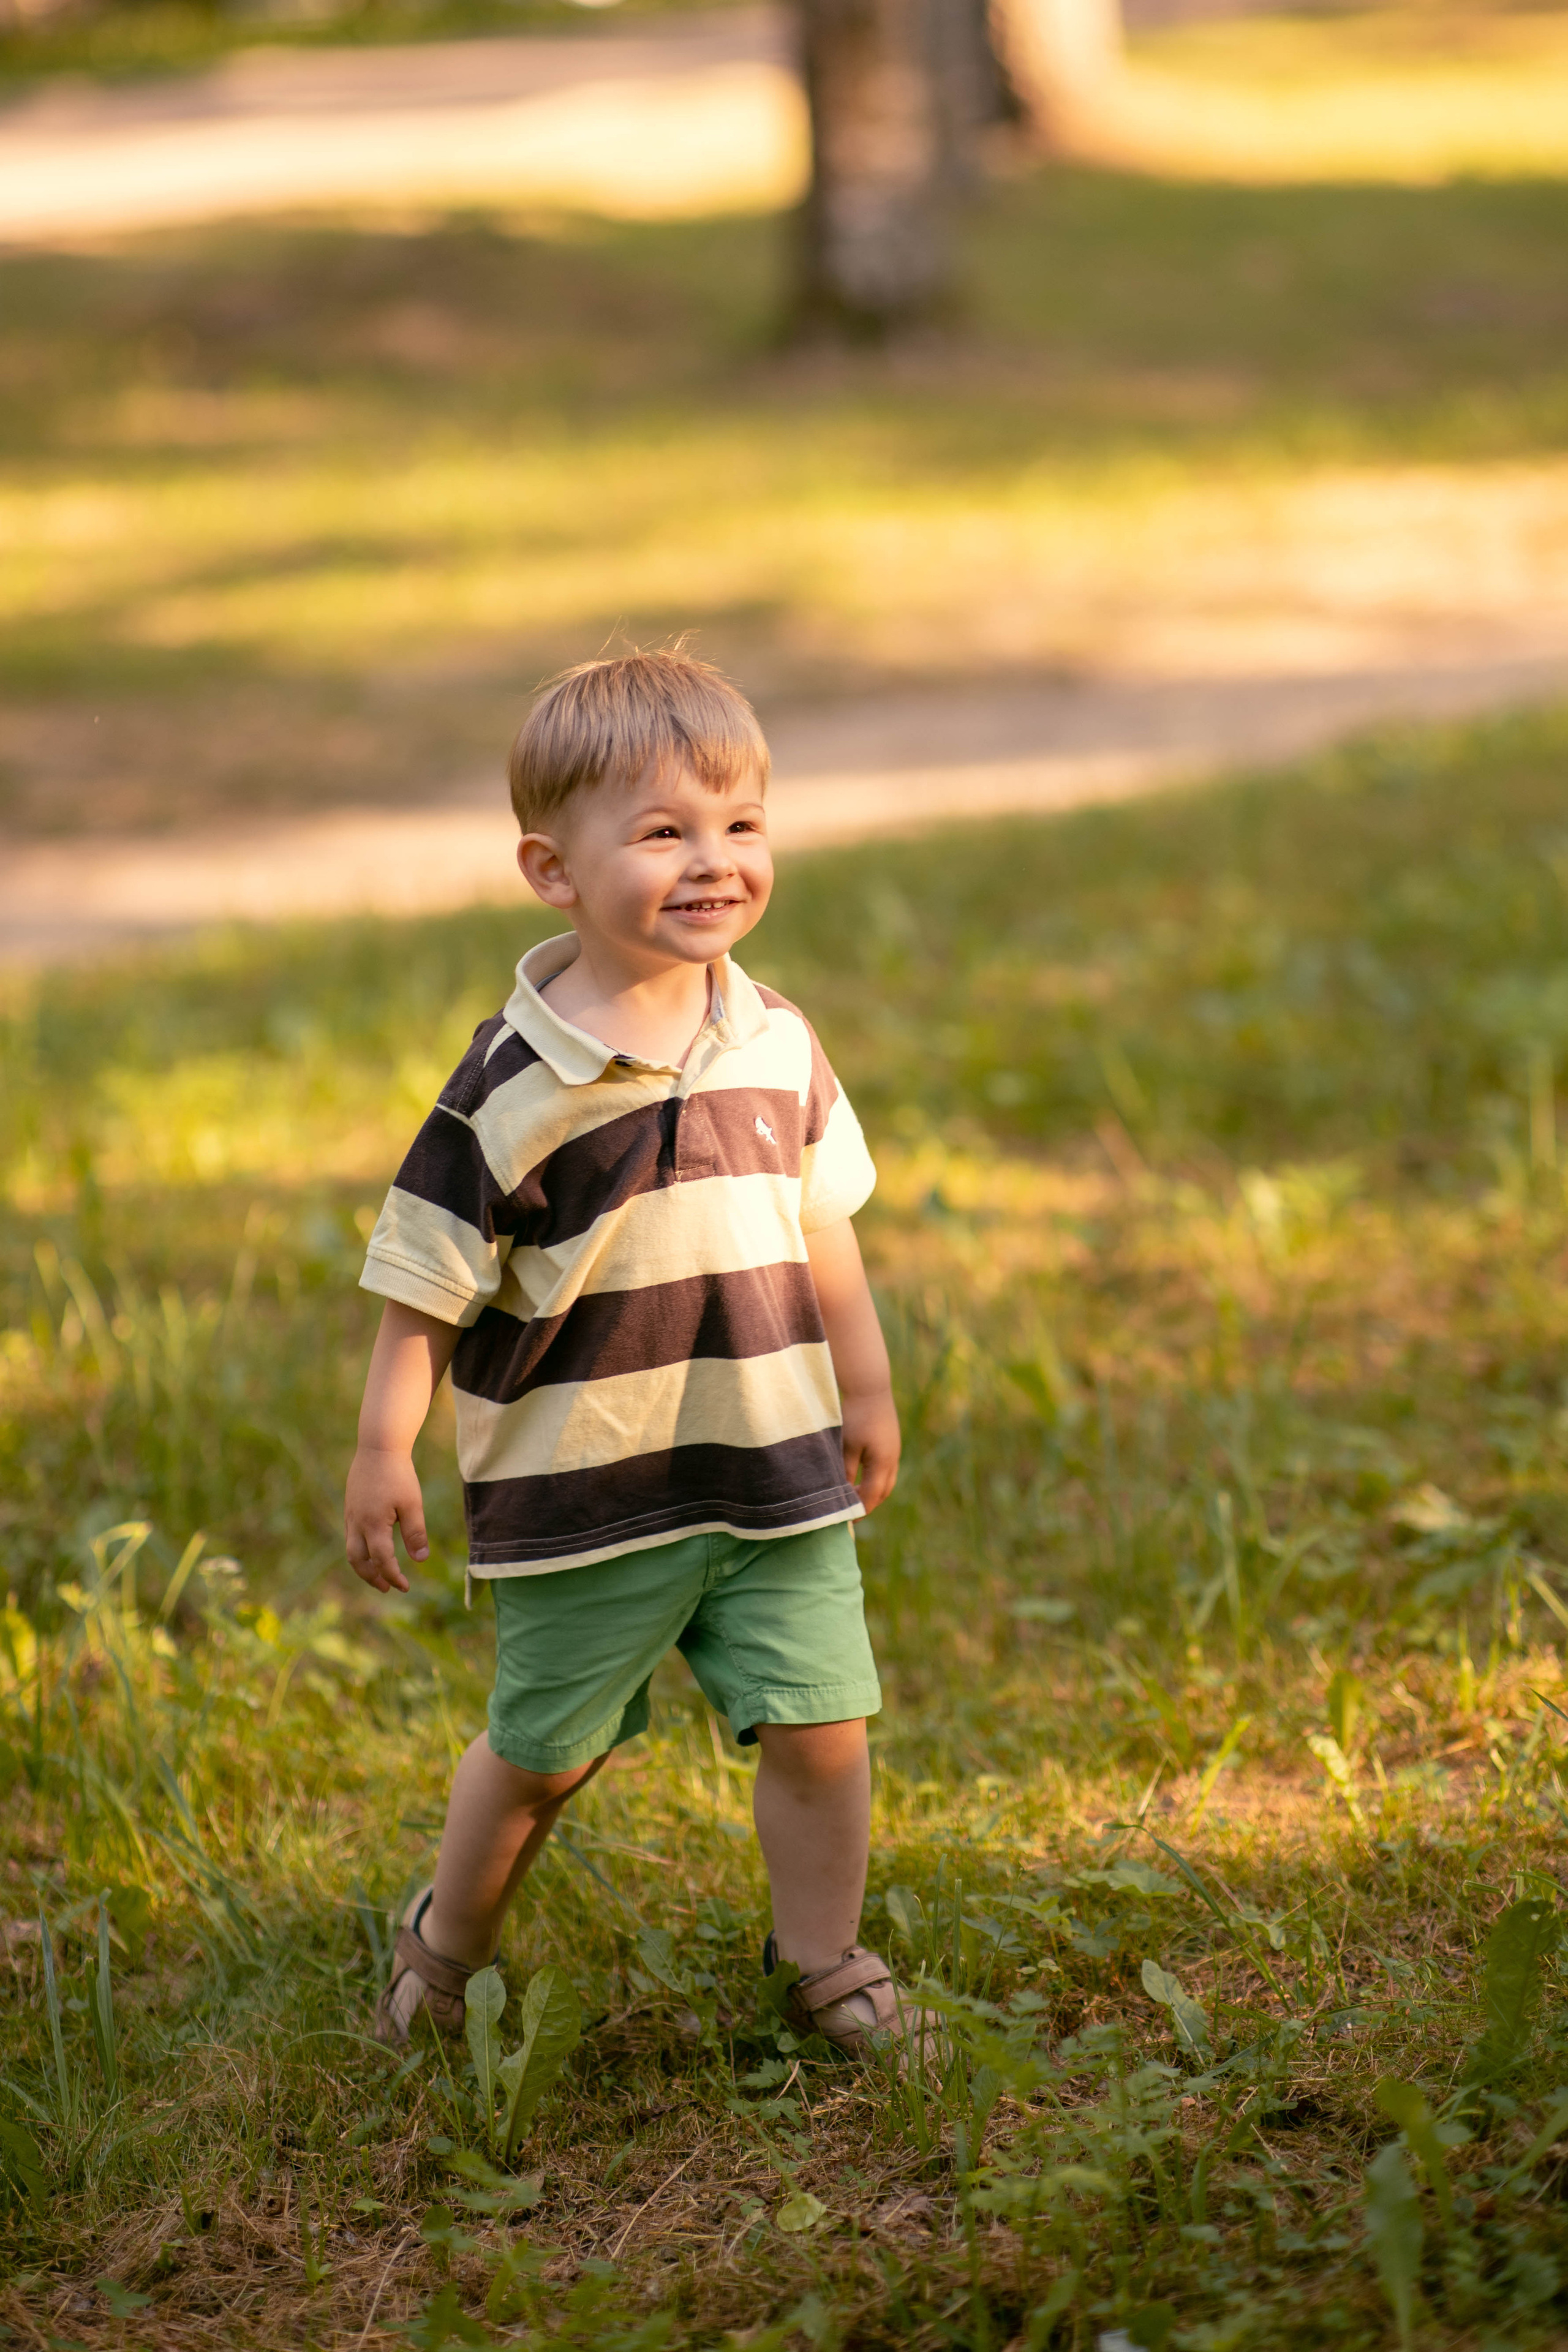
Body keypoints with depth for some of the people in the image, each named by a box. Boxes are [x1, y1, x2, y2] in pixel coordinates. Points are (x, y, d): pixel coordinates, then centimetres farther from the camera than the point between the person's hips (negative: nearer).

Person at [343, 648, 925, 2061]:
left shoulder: (777, 1045, 1)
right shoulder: (517, 1082, -15)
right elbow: (427, 1279, -9)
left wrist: (866, 1390, 19)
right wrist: (385, 1451, -10)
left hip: (778, 1470, 4)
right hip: (583, 1492, -4)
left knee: (821, 1727, 1)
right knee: (545, 1751, 10)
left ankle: (825, 1961, 23)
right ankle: (447, 1946, 36)